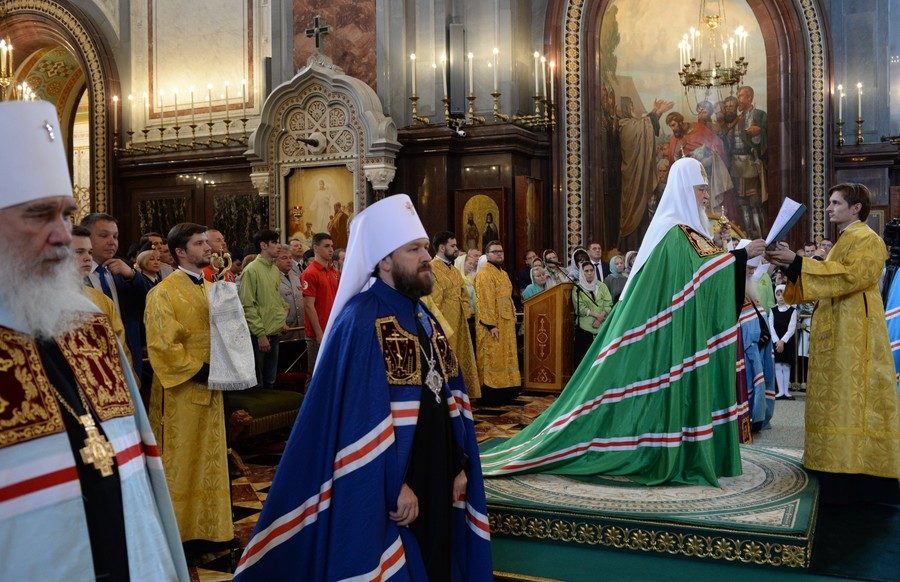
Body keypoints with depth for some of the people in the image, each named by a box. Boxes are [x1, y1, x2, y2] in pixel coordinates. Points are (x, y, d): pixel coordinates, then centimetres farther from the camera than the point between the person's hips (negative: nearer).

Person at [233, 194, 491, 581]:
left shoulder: (424, 317, 9)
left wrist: (459, 465, 6)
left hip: (436, 480, 8)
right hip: (389, 490, -8)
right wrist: (394, 485, -21)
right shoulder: (361, 321, -18)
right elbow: (362, 417, -21)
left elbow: (450, 397, 10)